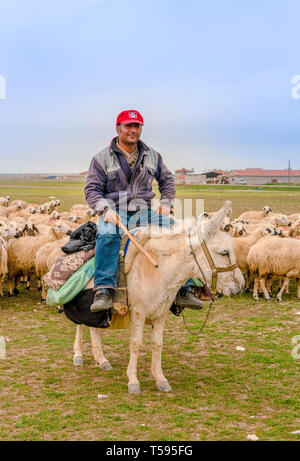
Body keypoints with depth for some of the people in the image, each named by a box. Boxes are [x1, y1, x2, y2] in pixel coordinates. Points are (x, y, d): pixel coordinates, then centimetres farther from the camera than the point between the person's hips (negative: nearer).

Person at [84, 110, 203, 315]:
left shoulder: (152, 156, 15)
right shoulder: (102, 158, 4)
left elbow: (167, 180, 27)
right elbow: (92, 189, 1)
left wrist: (166, 202, 9)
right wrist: (106, 209, -18)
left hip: (143, 212, 3)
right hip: (114, 212, -3)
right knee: (107, 234, -39)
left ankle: (184, 290, -15)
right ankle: (104, 291, -38)